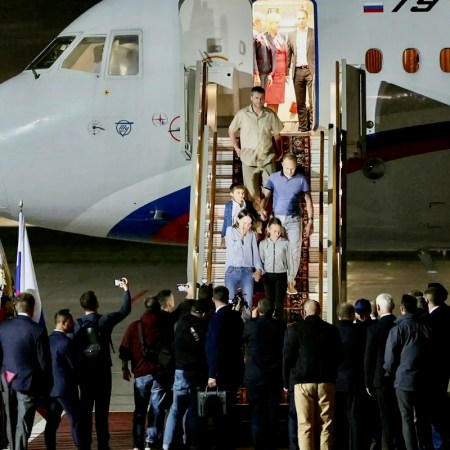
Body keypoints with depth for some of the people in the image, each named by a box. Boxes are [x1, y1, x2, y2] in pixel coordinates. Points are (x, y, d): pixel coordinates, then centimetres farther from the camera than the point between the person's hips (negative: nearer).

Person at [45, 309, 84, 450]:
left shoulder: (48, 340, 6)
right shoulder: (66, 343, -17)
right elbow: (75, 366, -12)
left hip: (51, 388, 8)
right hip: (66, 388, -8)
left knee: (52, 422, 10)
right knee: (76, 421, -2)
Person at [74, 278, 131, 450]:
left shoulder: (78, 324, -6)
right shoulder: (105, 320, -7)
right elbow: (125, 310, 5)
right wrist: (126, 291, 18)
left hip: (85, 370, 1)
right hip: (103, 370, -1)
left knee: (85, 409, 6)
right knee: (102, 410, 2)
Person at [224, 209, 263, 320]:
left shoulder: (251, 234, 11)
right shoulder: (231, 231, 6)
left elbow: (255, 253, 10)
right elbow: (232, 250, -4)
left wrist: (258, 269, -4)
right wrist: (241, 236, -3)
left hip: (247, 271, 2)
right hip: (232, 270, -2)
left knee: (248, 303, -5)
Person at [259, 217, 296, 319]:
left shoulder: (285, 243, -1)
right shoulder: (263, 244, 3)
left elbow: (289, 262, 2)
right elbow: (261, 261, 8)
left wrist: (290, 280, 2)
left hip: (281, 276, -2)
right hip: (268, 276, 2)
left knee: (279, 304, -5)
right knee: (270, 303, 6)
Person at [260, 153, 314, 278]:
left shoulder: (301, 180, 2)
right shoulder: (273, 178, 3)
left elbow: (308, 201, 5)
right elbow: (265, 196, 0)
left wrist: (310, 221, -2)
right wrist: (262, 209, -20)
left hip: (294, 220, 0)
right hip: (277, 219, 0)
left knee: (294, 252, -2)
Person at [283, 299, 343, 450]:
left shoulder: (296, 329, -1)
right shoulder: (331, 330, 5)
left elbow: (288, 357, 0)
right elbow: (339, 356, 12)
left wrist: (286, 381, 8)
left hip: (303, 381, -2)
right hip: (326, 381, 2)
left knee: (305, 425, -2)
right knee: (326, 425, 3)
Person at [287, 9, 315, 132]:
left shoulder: (314, 33, 3)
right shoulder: (291, 35, 12)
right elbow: (288, 55, 14)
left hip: (311, 70, -3)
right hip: (297, 71, 3)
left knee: (313, 100, -9)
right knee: (300, 102, 5)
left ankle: (312, 125, -6)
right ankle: (302, 126, 9)